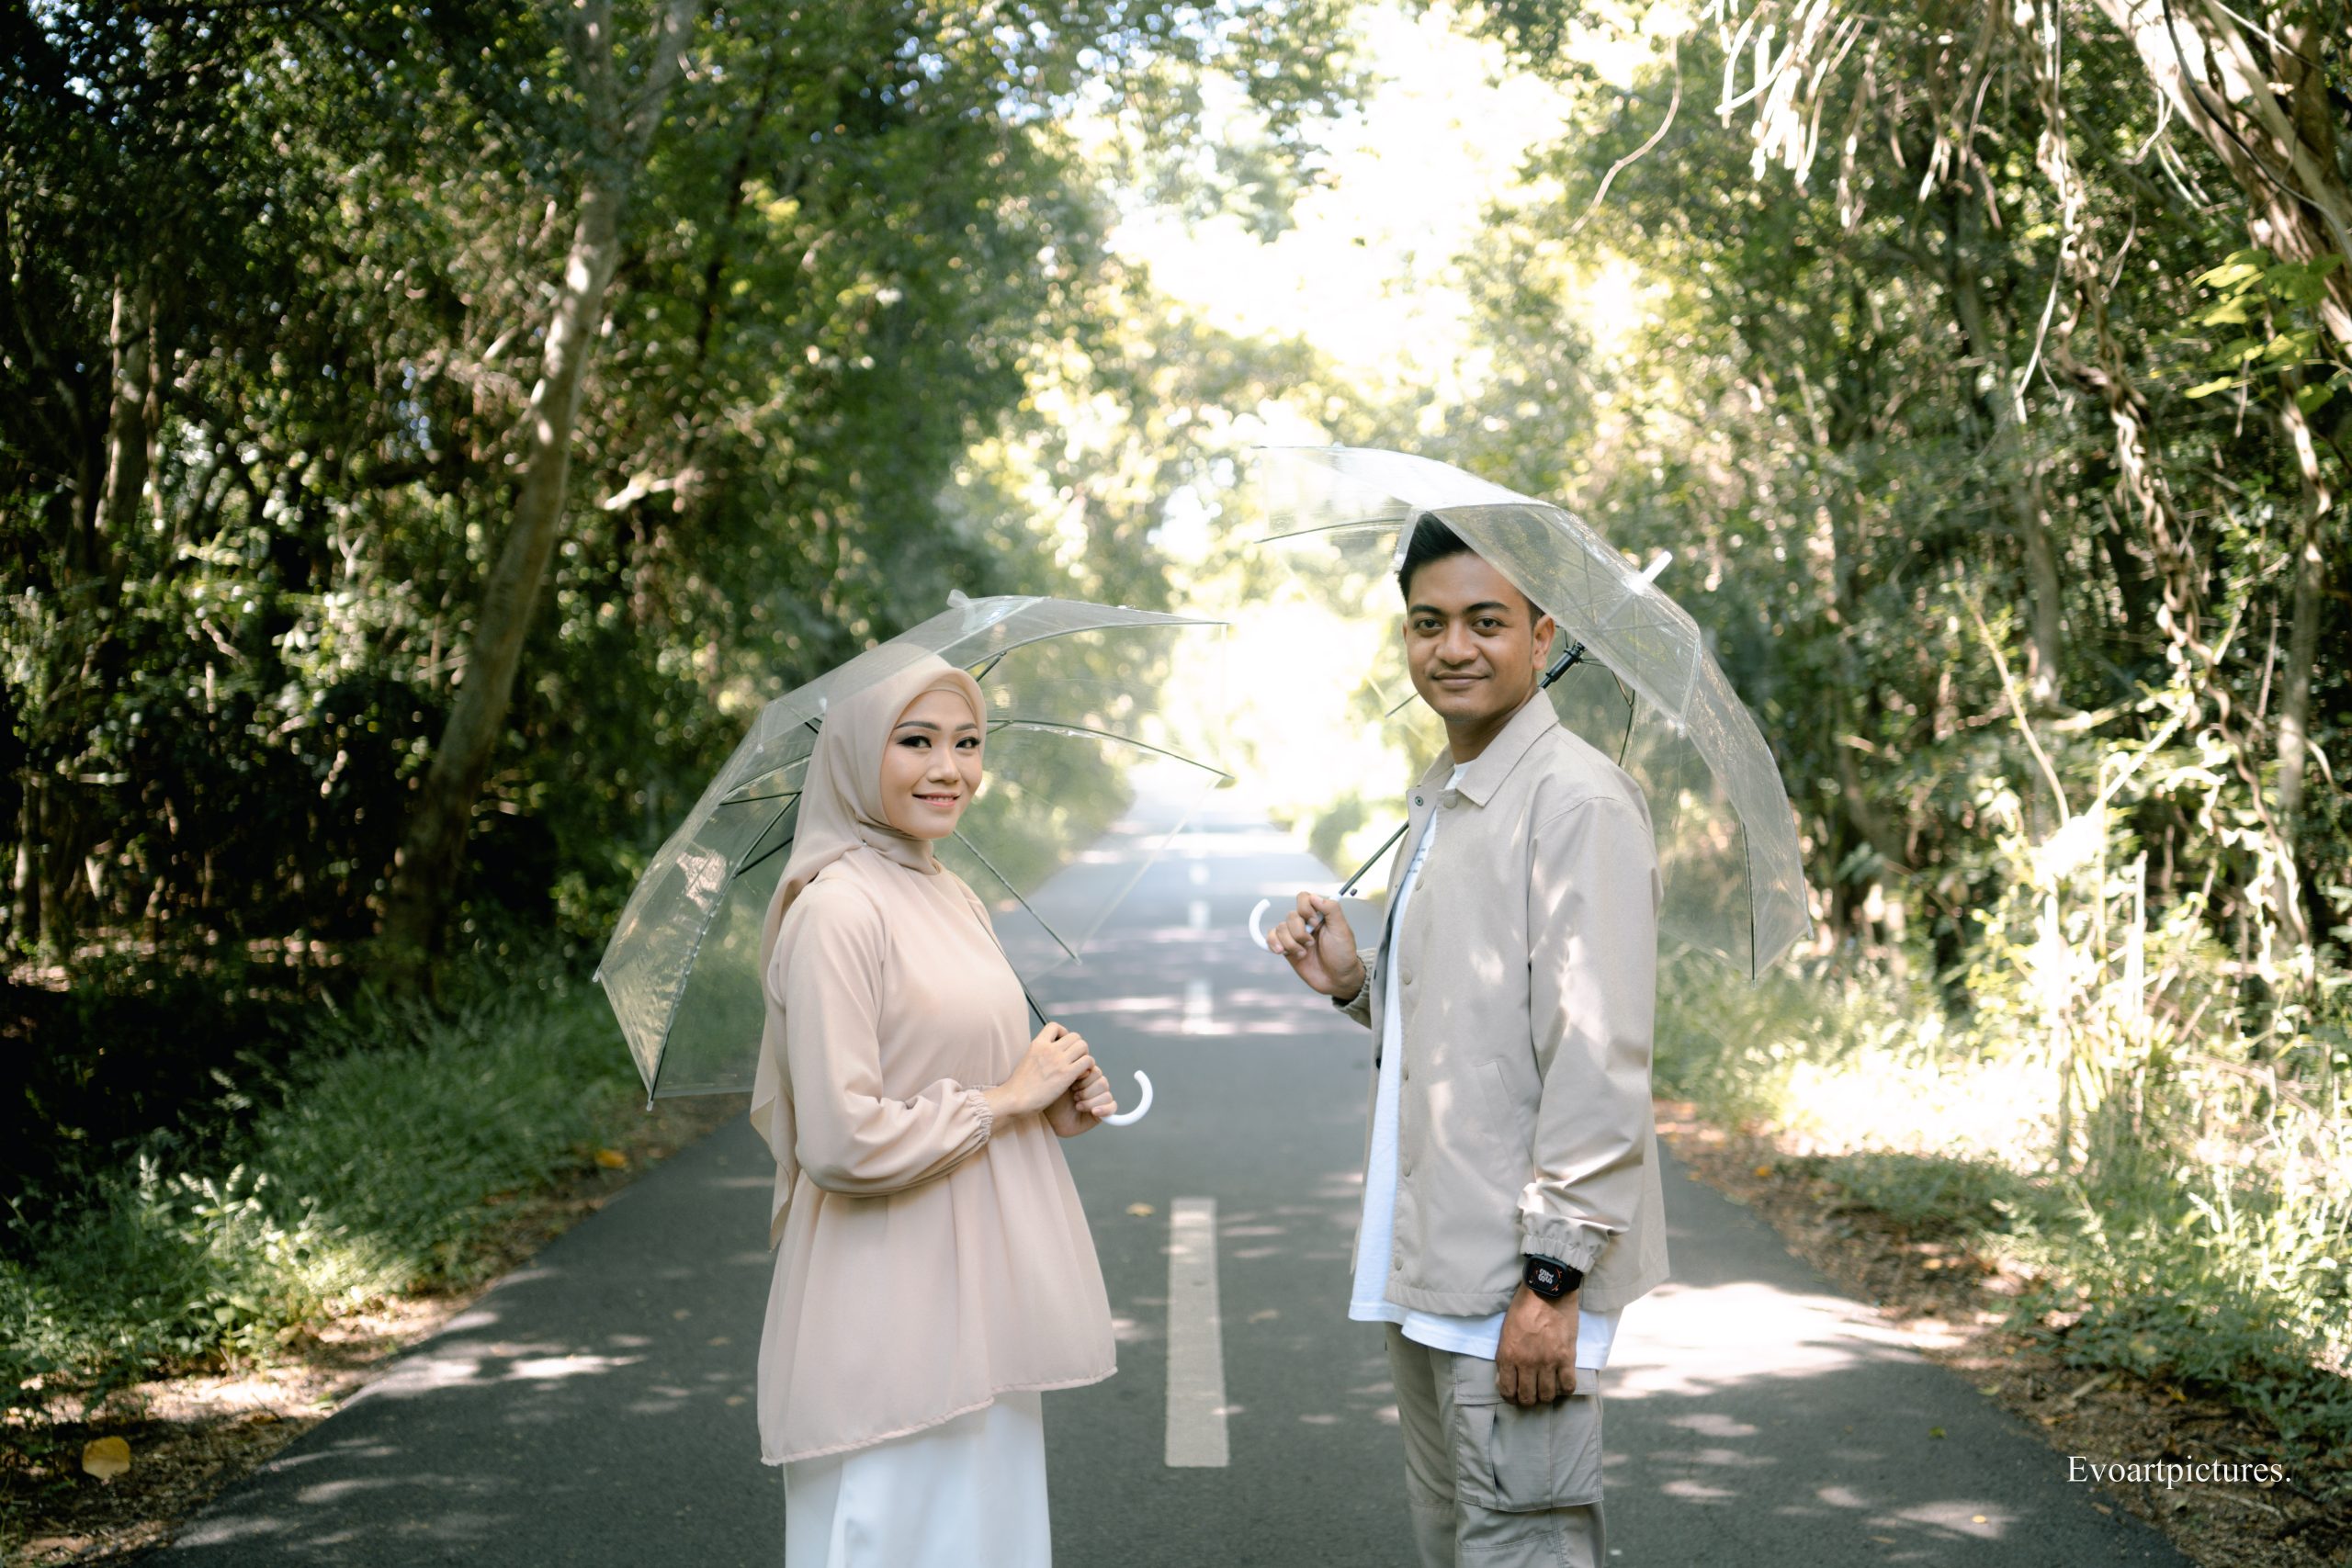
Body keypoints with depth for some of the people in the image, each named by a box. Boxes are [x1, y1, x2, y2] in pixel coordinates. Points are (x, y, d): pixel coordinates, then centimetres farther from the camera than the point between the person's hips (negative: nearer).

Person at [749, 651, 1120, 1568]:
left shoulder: (954, 899, 11)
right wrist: (1005, 1098, -12)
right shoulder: (837, 911, -16)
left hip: (975, 1306, 9)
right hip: (889, 1320, -9)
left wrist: (1051, 1108, 4)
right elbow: (842, 1141, -23)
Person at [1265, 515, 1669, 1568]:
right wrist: (1352, 981, 6)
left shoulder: (1578, 800, -14)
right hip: (1426, 1264, 9)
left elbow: (1598, 1059, -19)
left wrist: (1553, 1277, -21)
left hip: (1520, 1278, -9)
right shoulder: (1434, 801, 16)